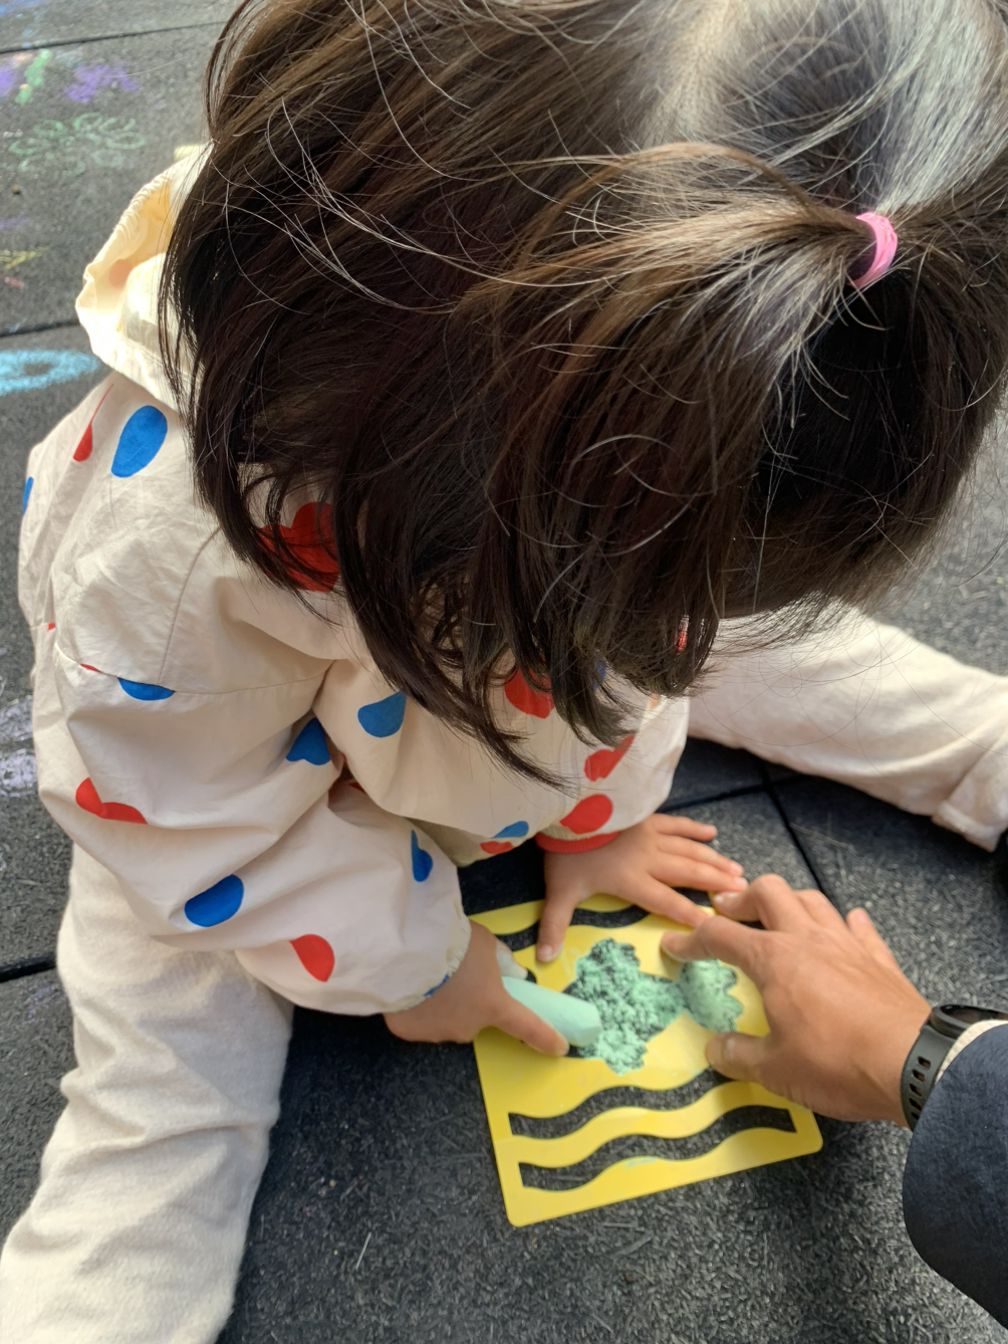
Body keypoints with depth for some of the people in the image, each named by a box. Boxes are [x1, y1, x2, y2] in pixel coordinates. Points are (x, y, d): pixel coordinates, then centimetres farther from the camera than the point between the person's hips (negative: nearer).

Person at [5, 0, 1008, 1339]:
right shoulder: (167, 548, -42)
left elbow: (653, 591, -9)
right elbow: (203, 822, -24)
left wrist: (594, 810, 1)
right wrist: (411, 957, -11)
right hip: (232, 784, -3)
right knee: (168, 1101, -7)